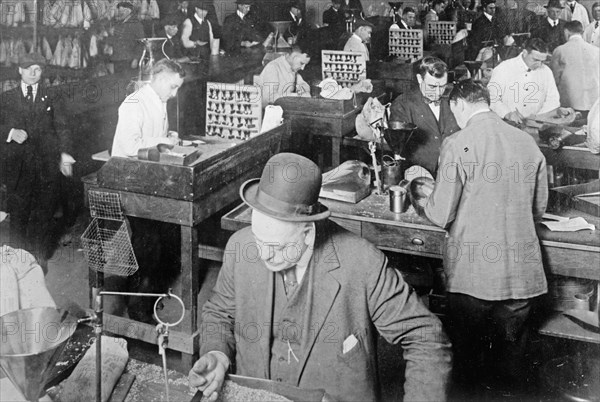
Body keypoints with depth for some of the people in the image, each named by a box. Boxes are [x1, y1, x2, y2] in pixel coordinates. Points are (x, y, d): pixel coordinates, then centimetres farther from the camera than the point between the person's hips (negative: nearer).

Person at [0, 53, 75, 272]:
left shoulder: (52, 99, 9)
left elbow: (62, 127, 0)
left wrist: (65, 153, -14)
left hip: (47, 165, 0)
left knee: (43, 214, 3)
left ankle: (41, 258, 16)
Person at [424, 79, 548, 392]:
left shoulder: (458, 145, -11)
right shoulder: (528, 142, 3)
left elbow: (441, 216, -10)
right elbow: (539, 209, 12)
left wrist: (428, 202, 12)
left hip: (473, 272, -4)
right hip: (522, 271, 4)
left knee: (468, 347, 13)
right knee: (511, 351, 17)